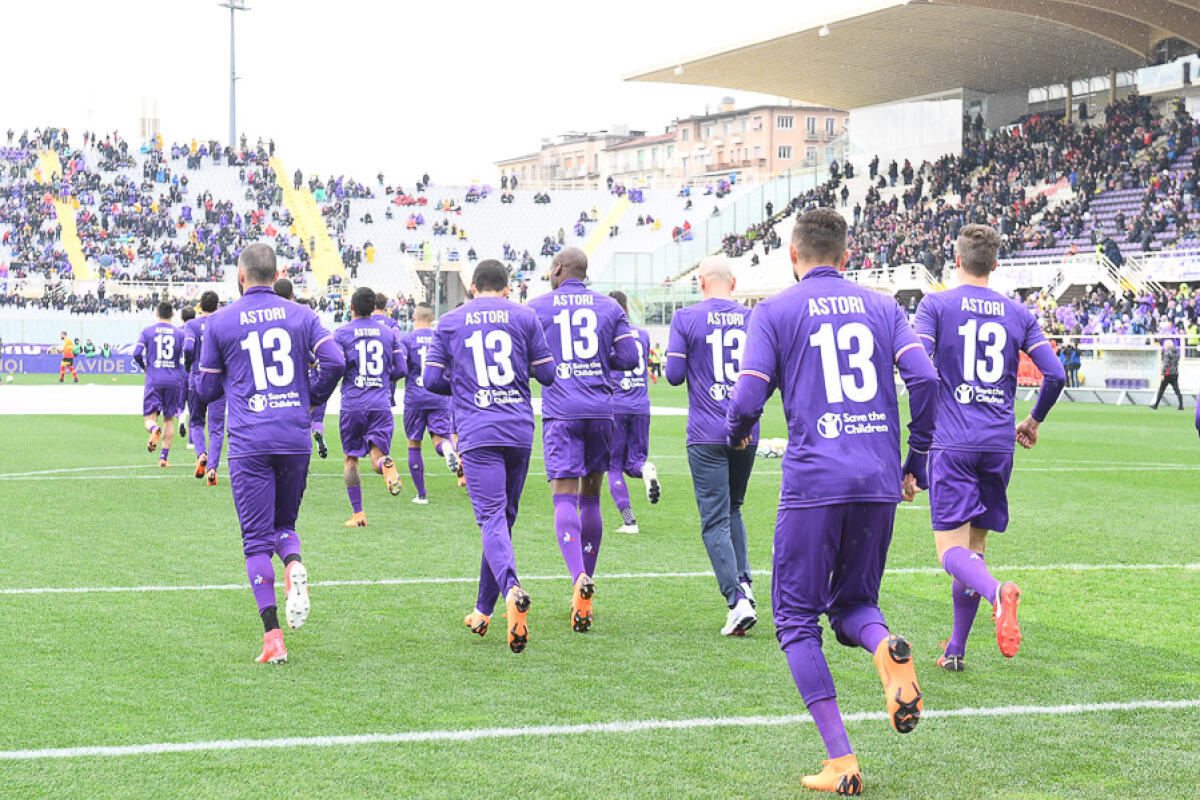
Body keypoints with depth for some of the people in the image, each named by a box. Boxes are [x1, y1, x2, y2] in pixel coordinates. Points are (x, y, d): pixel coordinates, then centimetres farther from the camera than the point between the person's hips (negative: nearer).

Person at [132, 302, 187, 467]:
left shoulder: (147, 331, 3)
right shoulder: (179, 333, 5)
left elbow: (137, 353, -5)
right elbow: (185, 358, -2)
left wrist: (144, 367, 15)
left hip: (154, 380, -1)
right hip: (174, 380, 1)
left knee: (149, 417, 1)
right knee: (169, 419, 12)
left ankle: (154, 429, -36)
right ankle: (164, 457, 6)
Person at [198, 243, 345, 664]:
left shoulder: (220, 322, 2)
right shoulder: (301, 315, 6)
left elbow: (207, 389, 7)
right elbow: (334, 361, -4)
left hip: (249, 442, -2)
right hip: (296, 436, 2)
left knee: (256, 538, 1)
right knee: (284, 522, 20)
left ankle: (272, 635, -9)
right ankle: (294, 566, -15)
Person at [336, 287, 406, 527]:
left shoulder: (341, 333, -1)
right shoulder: (388, 332, 9)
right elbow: (400, 370, 8)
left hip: (352, 405, -1)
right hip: (381, 404, 1)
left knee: (351, 458, 13)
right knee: (377, 458, -1)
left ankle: (358, 514, 10)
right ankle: (385, 463, -39)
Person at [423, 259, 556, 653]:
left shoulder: (450, 322, 7)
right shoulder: (524, 317, 7)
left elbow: (431, 379, 5)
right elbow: (547, 374, 6)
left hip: (477, 432, -2)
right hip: (519, 429, 2)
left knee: (492, 518, -10)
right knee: (504, 517, 13)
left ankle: (512, 590, -38)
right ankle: (483, 611, 22)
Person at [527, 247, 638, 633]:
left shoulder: (537, 307, 4)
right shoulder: (609, 307, 10)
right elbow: (629, 358, 3)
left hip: (561, 412, -3)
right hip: (601, 409, 3)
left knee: (564, 499, -7)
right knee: (591, 498, 12)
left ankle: (580, 578, -31)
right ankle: (584, 592, 18)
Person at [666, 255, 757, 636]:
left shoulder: (686, 319, -5)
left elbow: (674, 375, -5)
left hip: (707, 436, -4)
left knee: (714, 522, -2)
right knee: (733, 509, 23)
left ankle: (738, 601, -13)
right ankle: (743, 581, 9)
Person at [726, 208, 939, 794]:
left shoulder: (774, 311, 4)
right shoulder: (881, 307, 13)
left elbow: (747, 399, -4)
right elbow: (924, 379, 1)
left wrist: (735, 436, 19)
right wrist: (915, 459, 12)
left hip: (814, 482, -4)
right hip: (880, 483, 4)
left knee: (796, 618, 7)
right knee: (851, 602, 20)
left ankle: (840, 762, -4)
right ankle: (885, 645, -17)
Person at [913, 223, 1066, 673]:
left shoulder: (935, 306, 0)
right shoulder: (1017, 314, 9)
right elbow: (1055, 374, 4)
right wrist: (1033, 421, 22)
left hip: (951, 444, -4)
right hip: (999, 443, 4)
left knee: (952, 550, -6)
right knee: (975, 544, 14)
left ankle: (997, 592, -38)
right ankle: (955, 650, 17)